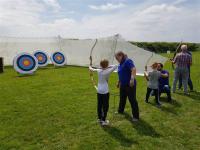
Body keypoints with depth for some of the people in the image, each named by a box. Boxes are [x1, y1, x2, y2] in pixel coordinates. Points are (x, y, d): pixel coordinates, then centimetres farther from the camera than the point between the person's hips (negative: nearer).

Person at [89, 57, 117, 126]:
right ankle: (103, 120, 8)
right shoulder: (108, 71, -12)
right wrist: (109, 66, 0)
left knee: (99, 105, 13)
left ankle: (99, 118, 25)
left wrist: (90, 65, 34)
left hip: (99, 91, 5)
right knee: (105, 106, 5)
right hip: (105, 91, -5)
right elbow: (115, 66, -7)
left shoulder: (98, 70, 0)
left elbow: (91, 69, 15)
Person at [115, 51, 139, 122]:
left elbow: (134, 69, -30)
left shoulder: (128, 61, -15)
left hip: (130, 85, -9)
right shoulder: (120, 64, 12)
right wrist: (119, 82, 28)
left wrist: (132, 79, -40)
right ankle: (120, 111, 43)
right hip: (123, 85, 9)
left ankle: (136, 116, 10)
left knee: (132, 100, -1)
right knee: (122, 98, 22)